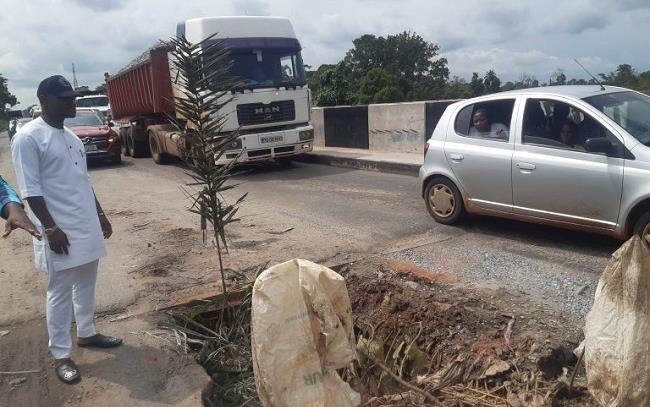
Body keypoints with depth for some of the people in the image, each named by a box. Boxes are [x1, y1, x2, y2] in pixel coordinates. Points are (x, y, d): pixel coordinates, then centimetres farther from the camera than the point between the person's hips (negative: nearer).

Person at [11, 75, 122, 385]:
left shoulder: (70, 136, 12)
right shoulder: (28, 138, -13)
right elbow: (31, 191, -16)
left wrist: (100, 215, 18)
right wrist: (51, 229, -20)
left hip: (86, 227, 8)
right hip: (60, 232, -7)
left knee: (86, 285, 18)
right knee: (60, 293, 3)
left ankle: (87, 333, 35)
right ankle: (61, 356, 15)